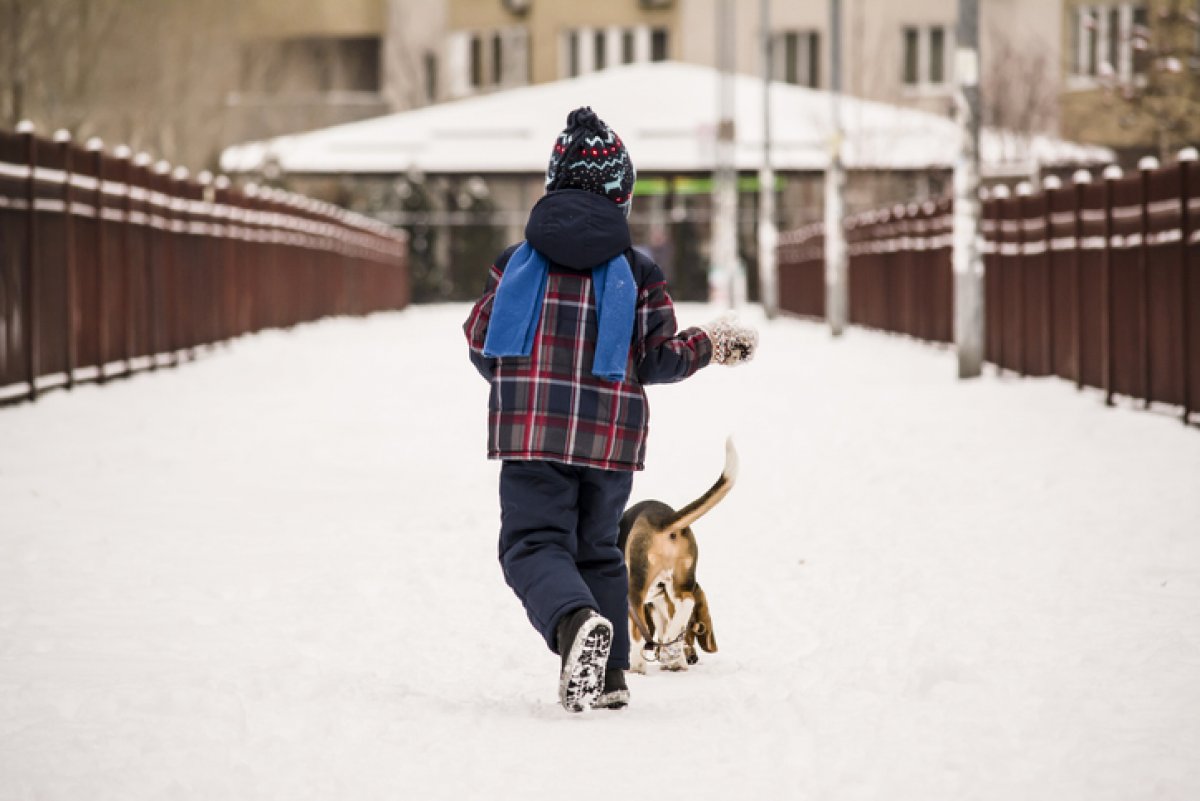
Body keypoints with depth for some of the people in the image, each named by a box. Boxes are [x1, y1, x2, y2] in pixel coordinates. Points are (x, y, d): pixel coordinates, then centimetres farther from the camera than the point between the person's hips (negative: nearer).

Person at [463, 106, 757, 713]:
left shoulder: (516, 262, 3)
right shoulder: (637, 272, 1)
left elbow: (481, 346, 8)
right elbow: (658, 360, 2)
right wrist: (711, 343, 21)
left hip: (531, 434, -2)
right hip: (611, 437, 2)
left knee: (534, 544, -4)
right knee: (597, 548, 19)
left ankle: (576, 622, -35)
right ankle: (610, 674, 16)